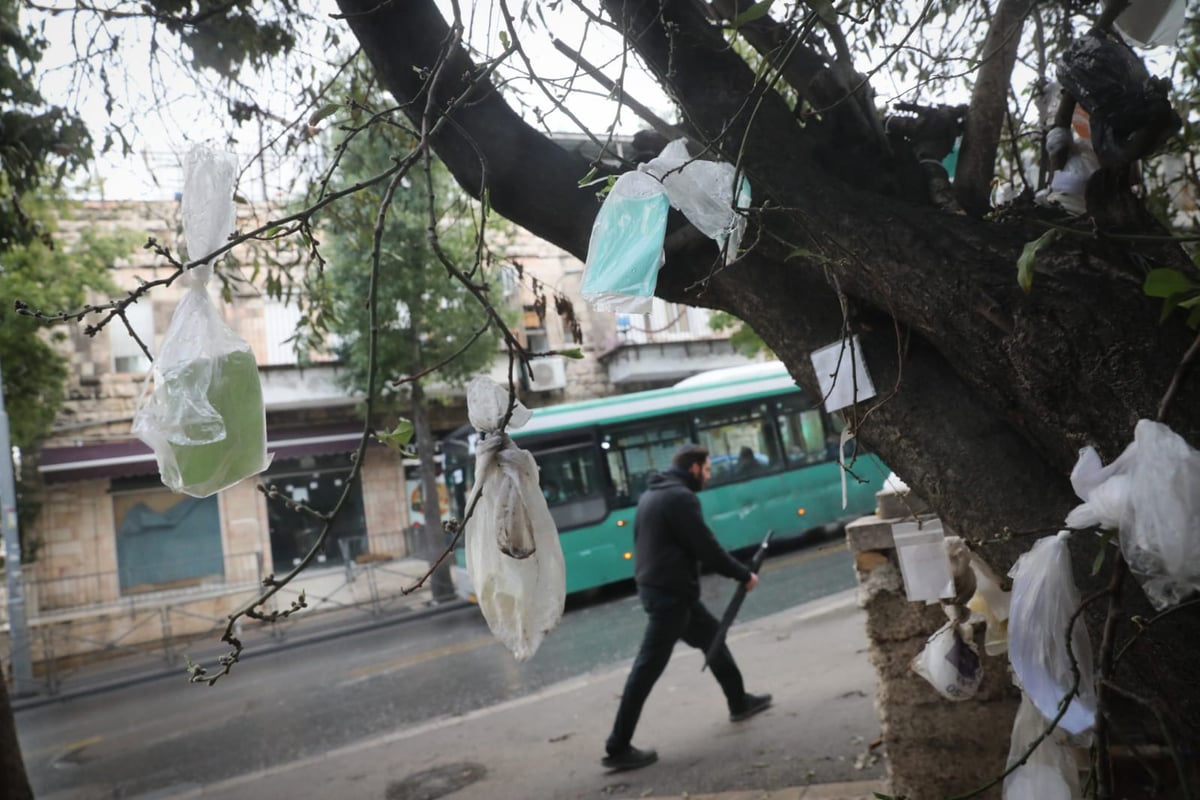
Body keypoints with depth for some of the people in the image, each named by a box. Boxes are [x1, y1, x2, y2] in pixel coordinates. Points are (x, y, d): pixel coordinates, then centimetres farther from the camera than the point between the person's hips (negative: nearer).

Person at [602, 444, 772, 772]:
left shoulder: (653, 493, 13)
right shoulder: (680, 497, -17)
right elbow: (706, 547, -17)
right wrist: (743, 575, -4)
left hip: (656, 586, 10)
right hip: (670, 593, -10)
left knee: (712, 636, 23)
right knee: (648, 667, -5)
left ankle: (739, 702, 38)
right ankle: (618, 748, 1)